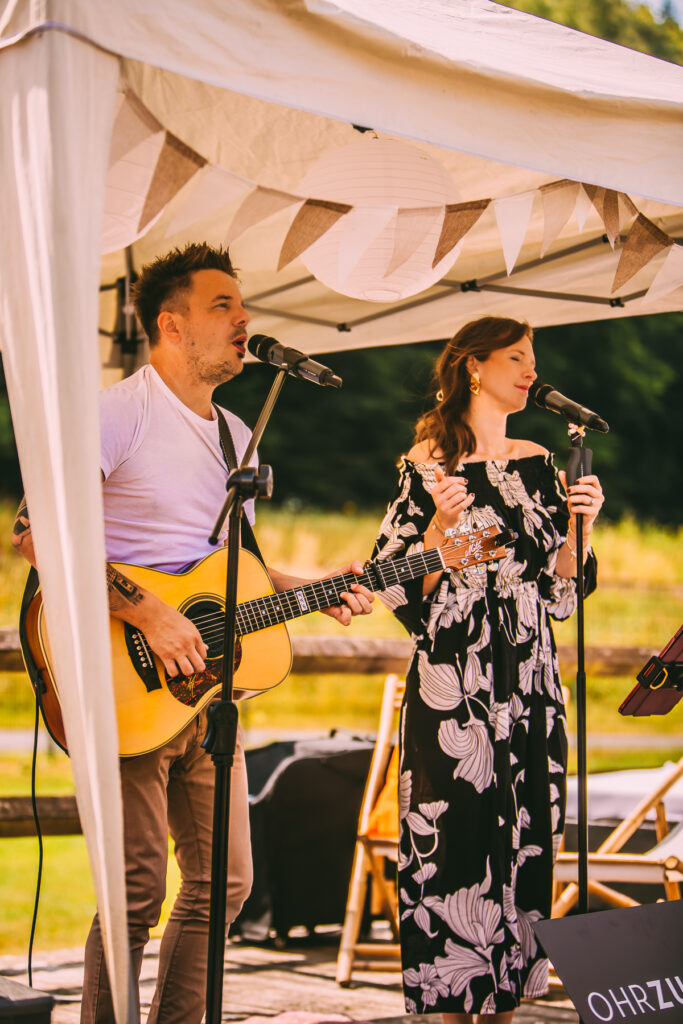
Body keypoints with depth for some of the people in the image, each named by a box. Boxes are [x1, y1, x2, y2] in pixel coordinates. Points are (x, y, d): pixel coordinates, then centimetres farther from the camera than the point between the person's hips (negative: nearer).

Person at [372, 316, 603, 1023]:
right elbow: (398, 589, -5)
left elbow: (561, 587, 13)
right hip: (455, 680, -5)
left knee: (525, 842, 5)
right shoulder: (429, 464, -2)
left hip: (530, 680, 5)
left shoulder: (537, 463, 13)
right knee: (459, 839, -6)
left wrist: (580, 523, -3)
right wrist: (439, 526, -20)